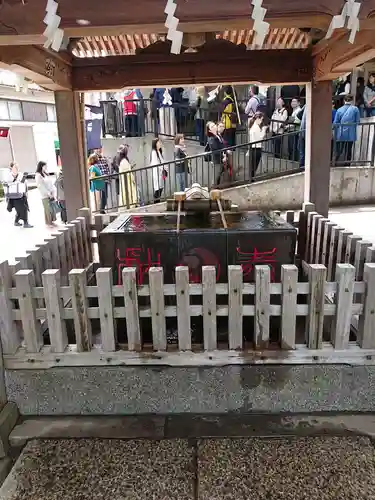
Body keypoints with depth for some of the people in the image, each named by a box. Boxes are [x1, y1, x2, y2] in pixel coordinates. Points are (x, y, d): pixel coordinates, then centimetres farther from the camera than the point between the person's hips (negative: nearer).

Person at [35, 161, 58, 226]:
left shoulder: (47, 174, 15)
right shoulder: (38, 175, -8)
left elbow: (52, 183, 14)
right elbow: (41, 186, -13)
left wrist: (54, 192, 1)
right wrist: (48, 194, -14)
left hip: (51, 195, 7)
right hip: (45, 196, -7)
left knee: (53, 208, 7)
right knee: (48, 210, -4)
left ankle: (53, 221, 18)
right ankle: (49, 223, 4)